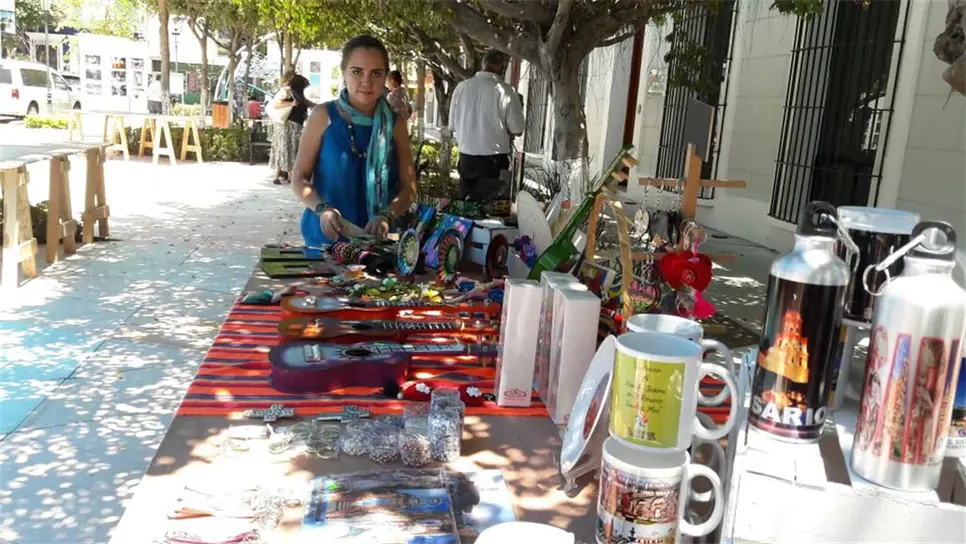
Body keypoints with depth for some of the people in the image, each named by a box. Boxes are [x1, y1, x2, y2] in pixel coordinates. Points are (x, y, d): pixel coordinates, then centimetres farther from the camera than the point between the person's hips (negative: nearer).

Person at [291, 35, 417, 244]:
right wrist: (322, 209, -20)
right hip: (325, 236, -1)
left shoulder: (395, 123, 1)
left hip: (376, 239, 2)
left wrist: (386, 216, -19)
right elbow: (299, 178, -1)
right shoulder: (324, 116, -4)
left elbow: (408, 188, 0)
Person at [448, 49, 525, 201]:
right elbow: (517, 130, -5)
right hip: (494, 160, -4)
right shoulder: (506, 91, -12)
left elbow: (453, 124, 8)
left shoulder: (461, 87, -1)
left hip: (466, 157, 4)